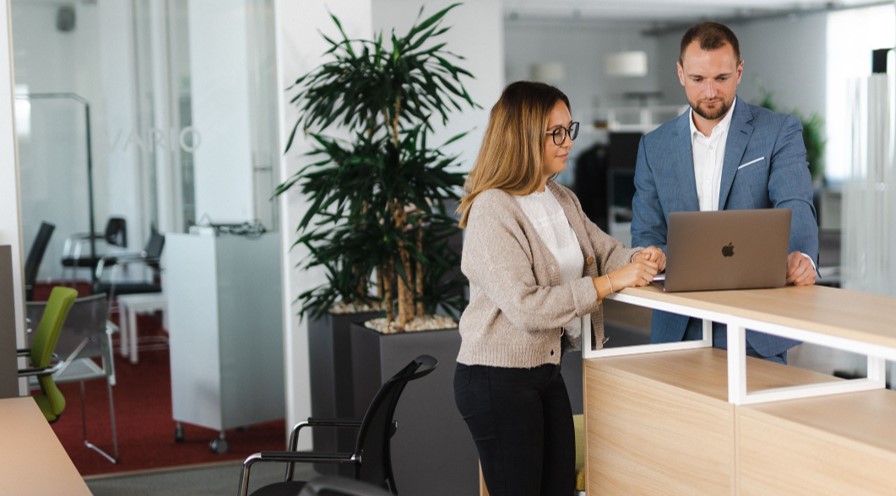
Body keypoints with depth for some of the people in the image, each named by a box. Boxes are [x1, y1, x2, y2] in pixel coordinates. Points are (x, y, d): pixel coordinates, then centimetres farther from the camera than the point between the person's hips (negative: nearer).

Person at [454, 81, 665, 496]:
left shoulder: (562, 200, 8)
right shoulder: (492, 211, -19)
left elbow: (607, 252, 10)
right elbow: (525, 307, -25)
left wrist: (642, 259, -13)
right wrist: (609, 283, -26)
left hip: (546, 370, 8)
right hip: (498, 379, -8)